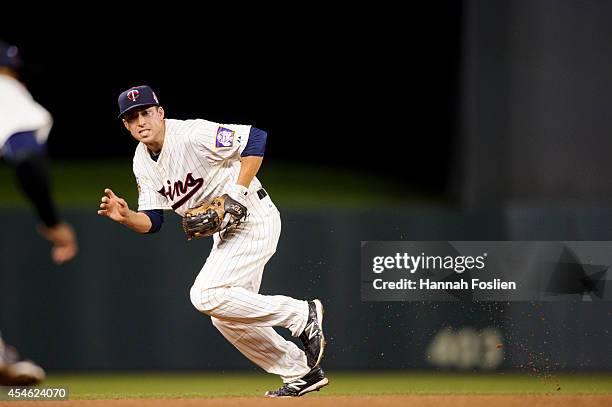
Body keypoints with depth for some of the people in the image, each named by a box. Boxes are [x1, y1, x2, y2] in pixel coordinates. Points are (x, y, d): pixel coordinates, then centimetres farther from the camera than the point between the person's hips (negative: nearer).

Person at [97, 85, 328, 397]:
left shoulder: (191, 135, -21)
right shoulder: (143, 162, 4)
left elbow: (256, 138, -24)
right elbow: (152, 222, 5)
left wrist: (237, 194, -26)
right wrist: (126, 217, -16)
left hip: (254, 218, -9)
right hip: (225, 232, 9)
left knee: (206, 295, -21)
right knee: (227, 317, 12)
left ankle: (302, 315, -10)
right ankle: (301, 372, 24)